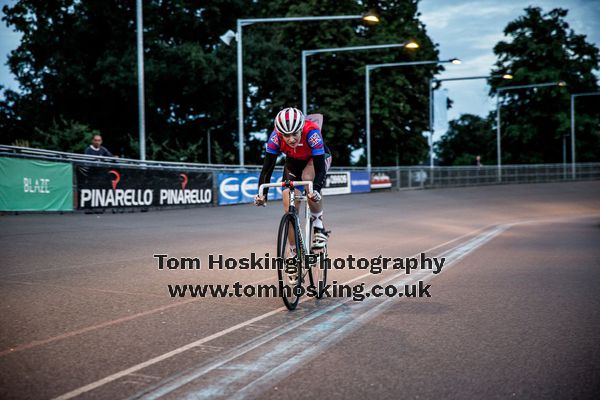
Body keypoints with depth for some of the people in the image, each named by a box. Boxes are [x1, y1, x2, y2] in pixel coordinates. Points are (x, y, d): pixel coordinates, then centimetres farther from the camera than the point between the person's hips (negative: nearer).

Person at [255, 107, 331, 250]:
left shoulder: (312, 132, -39)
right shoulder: (276, 137, -32)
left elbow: (320, 168, -42)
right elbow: (267, 167, -28)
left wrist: (316, 190, -58)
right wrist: (262, 193, -41)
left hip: (317, 157, -3)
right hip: (294, 161, 3)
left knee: (308, 179, -36)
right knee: (289, 203, -9)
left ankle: (318, 226, -18)